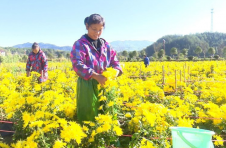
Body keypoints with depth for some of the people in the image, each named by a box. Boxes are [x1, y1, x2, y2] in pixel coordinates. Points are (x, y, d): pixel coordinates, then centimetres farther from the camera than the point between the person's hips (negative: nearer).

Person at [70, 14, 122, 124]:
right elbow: (78, 65, -15)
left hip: (105, 85, 5)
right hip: (87, 86, -5)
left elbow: (114, 61, 14)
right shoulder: (80, 44, -4)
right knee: (89, 114, -2)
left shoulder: (105, 45, 13)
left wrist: (116, 70, -10)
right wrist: (96, 76, -24)